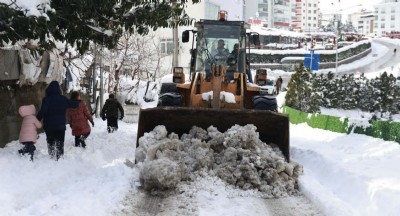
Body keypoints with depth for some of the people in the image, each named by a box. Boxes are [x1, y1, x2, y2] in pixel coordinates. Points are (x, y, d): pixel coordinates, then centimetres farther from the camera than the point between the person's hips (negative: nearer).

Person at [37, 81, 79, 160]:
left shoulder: (46, 99, -11)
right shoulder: (63, 99, -2)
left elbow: (42, 112, -19)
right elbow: (73, 104, 12)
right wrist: (78, 102, 33)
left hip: (49, 127, -2)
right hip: (61, 126, 2)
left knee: (50, 143, 11)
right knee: (60, 144, 9)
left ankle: (52, 157, 6)